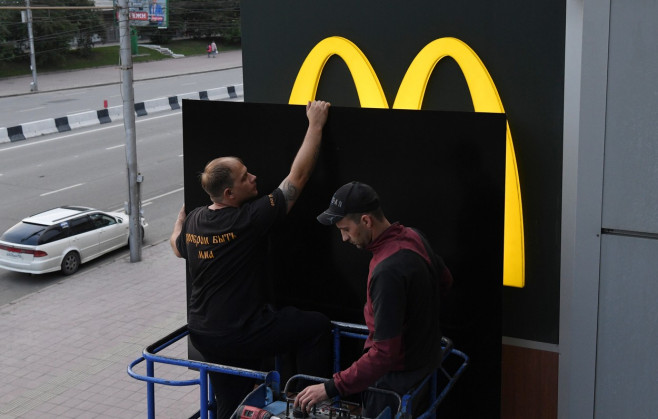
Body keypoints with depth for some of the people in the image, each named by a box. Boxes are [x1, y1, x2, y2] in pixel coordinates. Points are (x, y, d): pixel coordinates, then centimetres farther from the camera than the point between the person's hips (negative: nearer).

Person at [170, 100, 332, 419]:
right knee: (317, 326, 6)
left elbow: (177, 246, 23)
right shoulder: (250, 219, -22)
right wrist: (316, 124, -9)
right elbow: (298, 175, -17)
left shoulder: (194, 220, -1)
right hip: (240, 337, -7)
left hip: (201, 335, 7)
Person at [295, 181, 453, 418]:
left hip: (398, 378, -9)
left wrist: (330, 389, -30)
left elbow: (384, 354, -32)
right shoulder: (413, 237, -5)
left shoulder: (387, 271, -32)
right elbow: (444, 279, 16)